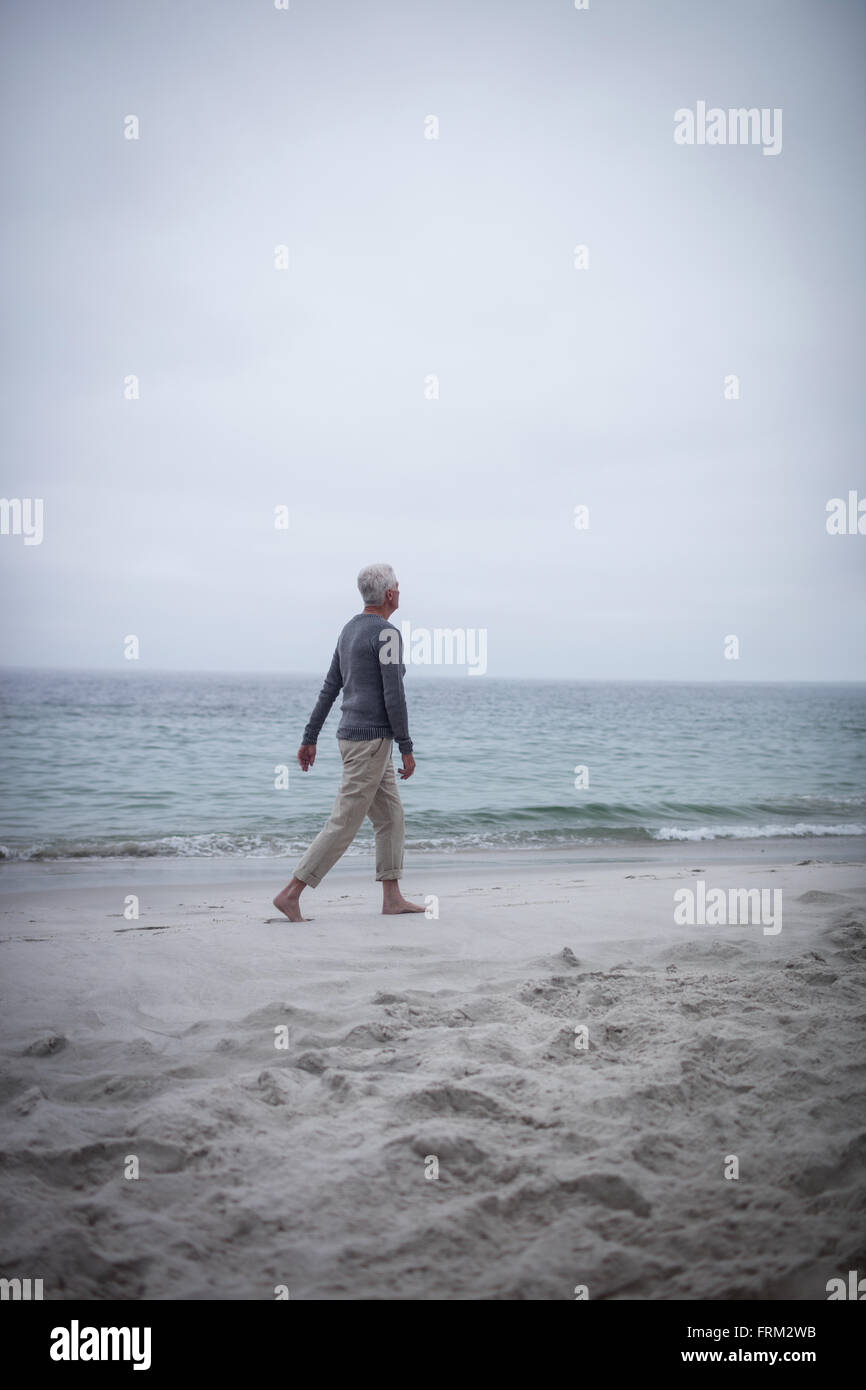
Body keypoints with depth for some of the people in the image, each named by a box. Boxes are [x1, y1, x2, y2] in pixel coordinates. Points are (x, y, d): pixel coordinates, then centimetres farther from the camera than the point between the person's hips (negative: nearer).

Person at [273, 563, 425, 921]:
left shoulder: (350, 631, 14)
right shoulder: (387, 634, -15)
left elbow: (329, 689, 15)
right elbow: (394, 696, -19)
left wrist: (310, 739, 16)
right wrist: (407, 748, -13)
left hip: (352, 737, 10)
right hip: (371, 741, -10)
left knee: (391, 815, 14)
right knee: (344, 825, -7)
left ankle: (392, 897, 15)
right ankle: (290, 893, -8)